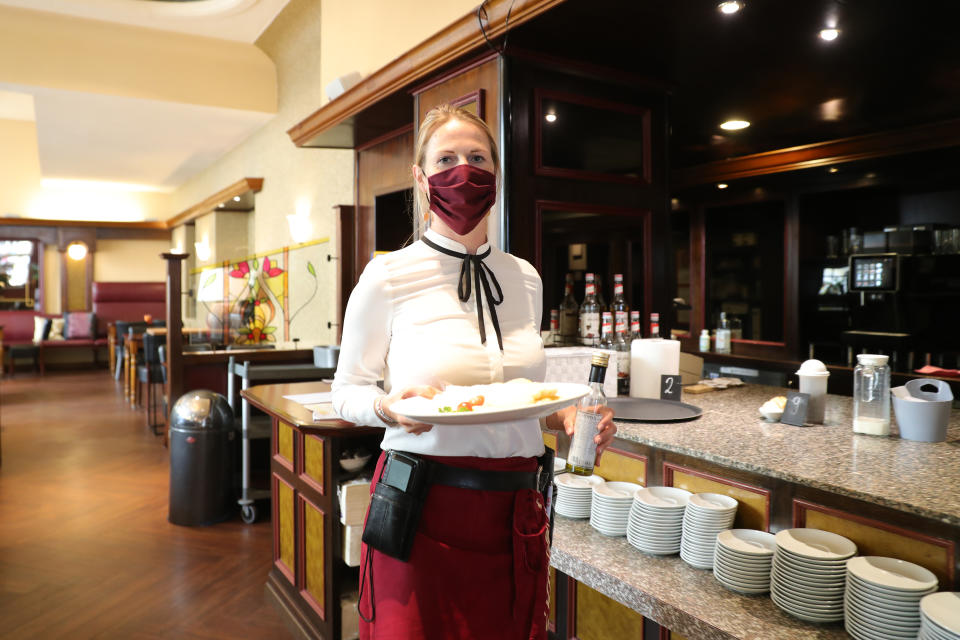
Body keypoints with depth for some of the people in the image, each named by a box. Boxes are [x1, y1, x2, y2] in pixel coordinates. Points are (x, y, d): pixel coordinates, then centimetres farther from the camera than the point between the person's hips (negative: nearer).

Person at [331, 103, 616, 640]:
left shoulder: (526, 278, 6)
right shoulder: (389, 276, -7)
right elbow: (347, 390, 1)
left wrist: (564, 416, -3)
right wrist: (388, 406, -20)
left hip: (515, 514, 4)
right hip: (421, 512, -4)